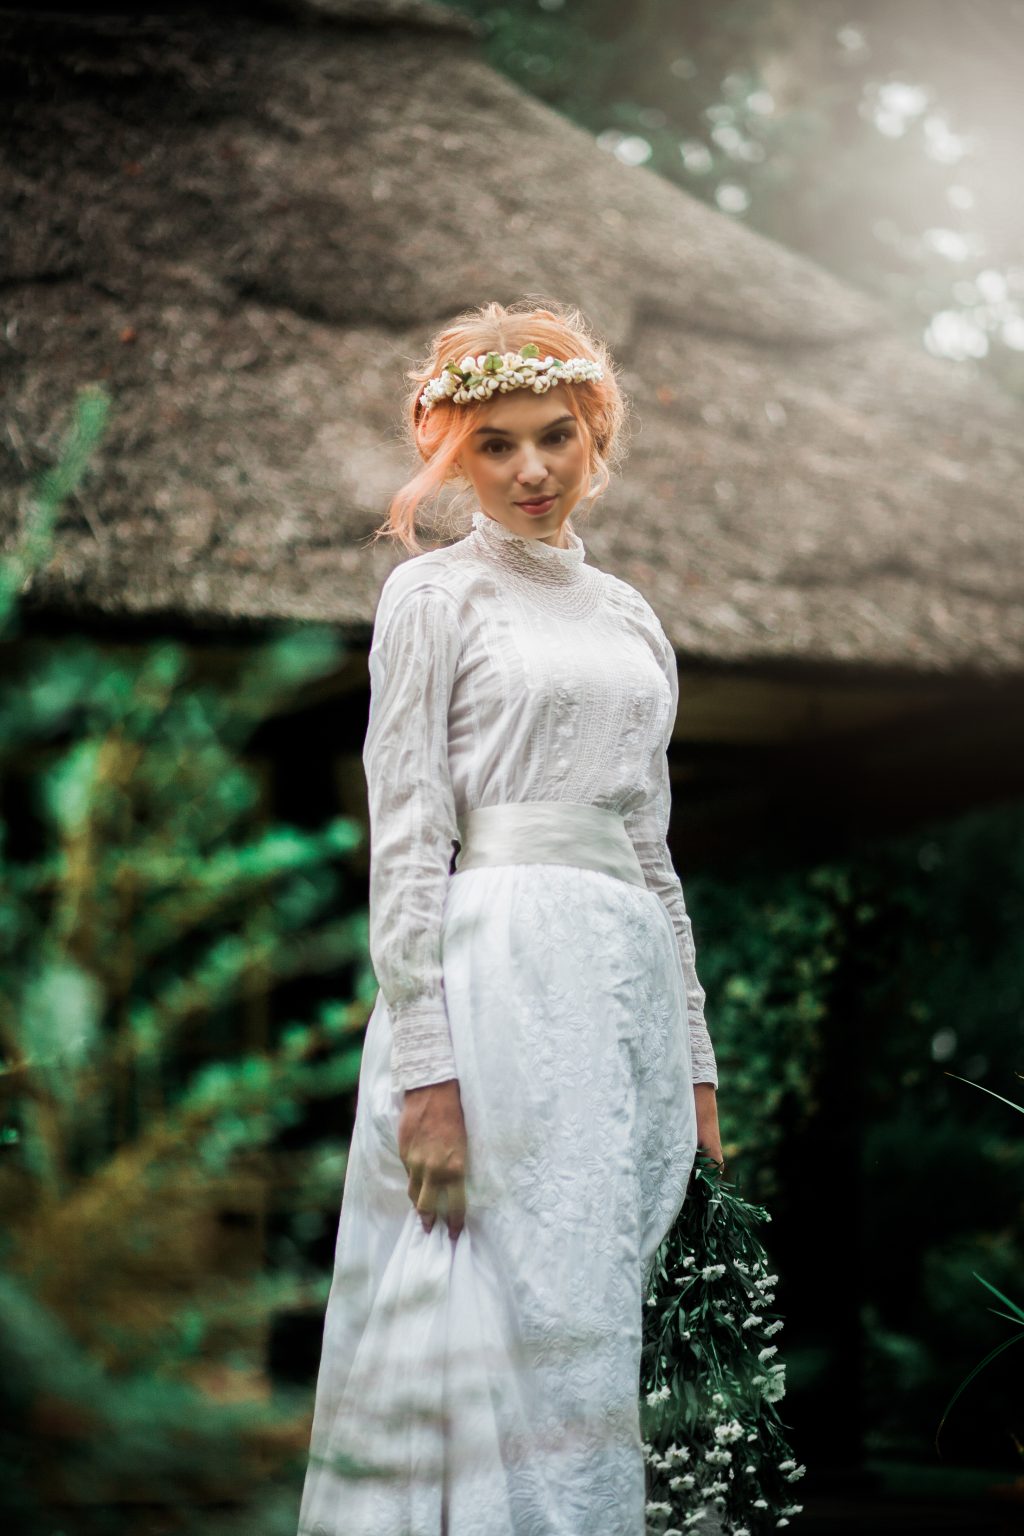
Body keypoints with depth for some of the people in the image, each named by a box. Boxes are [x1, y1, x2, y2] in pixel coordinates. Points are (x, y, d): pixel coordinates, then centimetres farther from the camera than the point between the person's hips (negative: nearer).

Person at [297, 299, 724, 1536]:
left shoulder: (629, 614, 19)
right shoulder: (433, 594, 2)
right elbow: (403, 838, -6)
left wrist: (694, 1055, 14)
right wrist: (425, 1065, -16)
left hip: (631, 981, 6)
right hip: (497, 972, -6)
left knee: (592, 1329, 6)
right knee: (518, 1318, -9)